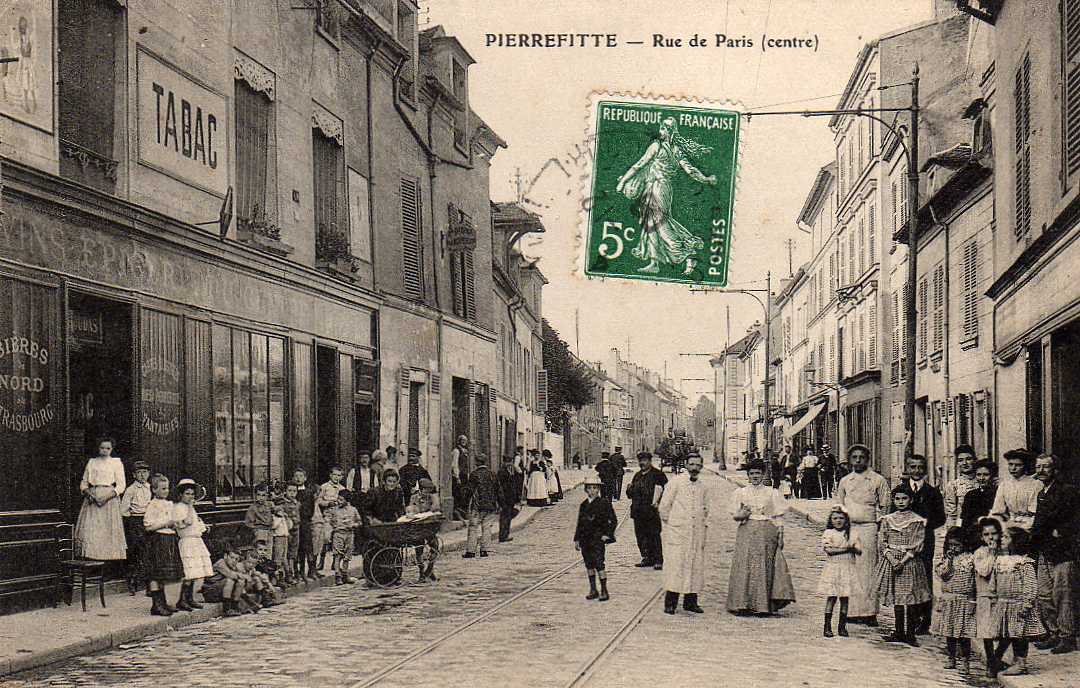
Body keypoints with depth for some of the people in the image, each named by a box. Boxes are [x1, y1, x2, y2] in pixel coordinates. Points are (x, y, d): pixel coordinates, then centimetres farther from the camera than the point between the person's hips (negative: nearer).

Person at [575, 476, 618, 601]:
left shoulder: (604, 504, -3)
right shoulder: (583, 505, 11)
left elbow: (613, 521, 0)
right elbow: (579, 523, 16)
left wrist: (607, 534, -7)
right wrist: (577, 539, 14)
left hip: (598, 540, -5)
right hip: (585, 540, 5)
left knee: (599, 564, -10)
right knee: (589, 565, 9)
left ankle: (604, 591, -5)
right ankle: (593, 590, 18)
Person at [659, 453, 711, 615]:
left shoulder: (704, 487, 10)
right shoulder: (675, 482, -3)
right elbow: (664, 505, 0)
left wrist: (704, 527, 12)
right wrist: (668, 523, 1)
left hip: (697, 532, 4)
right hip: (677, 531, -4)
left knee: (695, 566, 4)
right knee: (675, 565, -7)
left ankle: (690, 601, 12)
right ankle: (670, 603, -3)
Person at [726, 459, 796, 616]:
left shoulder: (772, 493, 10)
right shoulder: (740, 493, 12)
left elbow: (778, 517, 7)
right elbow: (735, 515, 9)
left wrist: (780, 536, -3)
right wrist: (740, 515, -14)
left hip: (767, 532, 0)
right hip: (746, 531, 1)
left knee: (765, 567, -4)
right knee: (745, 566, -7)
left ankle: (763, 605, -1)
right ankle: (744, 604, -4)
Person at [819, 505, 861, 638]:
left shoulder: (850, 534, 12)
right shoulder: (828, 533, 0)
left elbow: (859, 551, 7)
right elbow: (829, 550, -13)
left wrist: (853, 548, -16)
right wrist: (846, 548, -13)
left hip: (847, 568, 4)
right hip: (833, 568, -4)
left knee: (845, 598, 4)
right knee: (831, 597, -5)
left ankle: (842, 626, 10)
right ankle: (827, 627, -1)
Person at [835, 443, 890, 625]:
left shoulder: (878, 480, 6)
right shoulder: (845, 481, 15)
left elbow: (884, 508, 5)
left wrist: (879, 527, -4)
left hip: (869, 528, -3)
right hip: (848, 527, 3)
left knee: (868, 570, -5)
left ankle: (869, 612, -4)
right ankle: (852, 612, 4)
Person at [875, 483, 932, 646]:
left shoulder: (917, 521, 0)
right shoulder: (887, 520, 9)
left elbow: (917, 545, -6)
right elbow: (883, 543, 5)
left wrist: (903, 561, -14)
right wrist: (892, 559, -10)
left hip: (909, 561, -3)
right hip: (891, 561, 3)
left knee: (911, 599, -4)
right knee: (896, 599, 6)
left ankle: (910, 634, 2)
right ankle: (899, 632, 14)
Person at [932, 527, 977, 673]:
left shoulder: (970, 559, -2)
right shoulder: (944, 559, 4)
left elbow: (976, 580, -1)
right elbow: (943, 574, -10)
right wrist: (949, 559, -15)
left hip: (964, 600, -3)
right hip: (947, 600, 3)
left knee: (964, 633, -1)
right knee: (949, 631, 9)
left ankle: (966, 660, 7)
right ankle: (951, 658, 20)